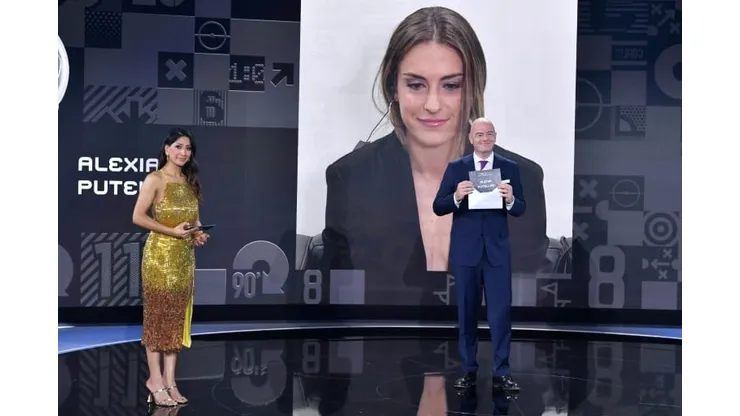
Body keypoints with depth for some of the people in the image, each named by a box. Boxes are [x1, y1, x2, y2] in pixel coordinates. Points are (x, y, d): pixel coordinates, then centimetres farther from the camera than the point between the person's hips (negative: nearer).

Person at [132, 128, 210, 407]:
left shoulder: (190, 182, 12)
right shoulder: (155, 180, -7)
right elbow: (138, 217, -12)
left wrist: (198, 233, -1)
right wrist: (172, 231, -18)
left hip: (184, 257, 7)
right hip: (159, 256, -6)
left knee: (177, 318, 7)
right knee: (157, 316, 0)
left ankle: (170, 381, 12)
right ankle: (156, 380, 7)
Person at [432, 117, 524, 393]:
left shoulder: (510, 168, 3)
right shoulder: (455, 168, 2)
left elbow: (521, 210, 1)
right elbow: (438, 208, -2)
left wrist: (510, 200, -21)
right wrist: (457, 197, -22)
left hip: (497, 250, 0)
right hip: (465, 250, 1)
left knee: (501, 311, -3)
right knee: (466, 312, 9)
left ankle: (501, 373, 4)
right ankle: (469, 370, 18)